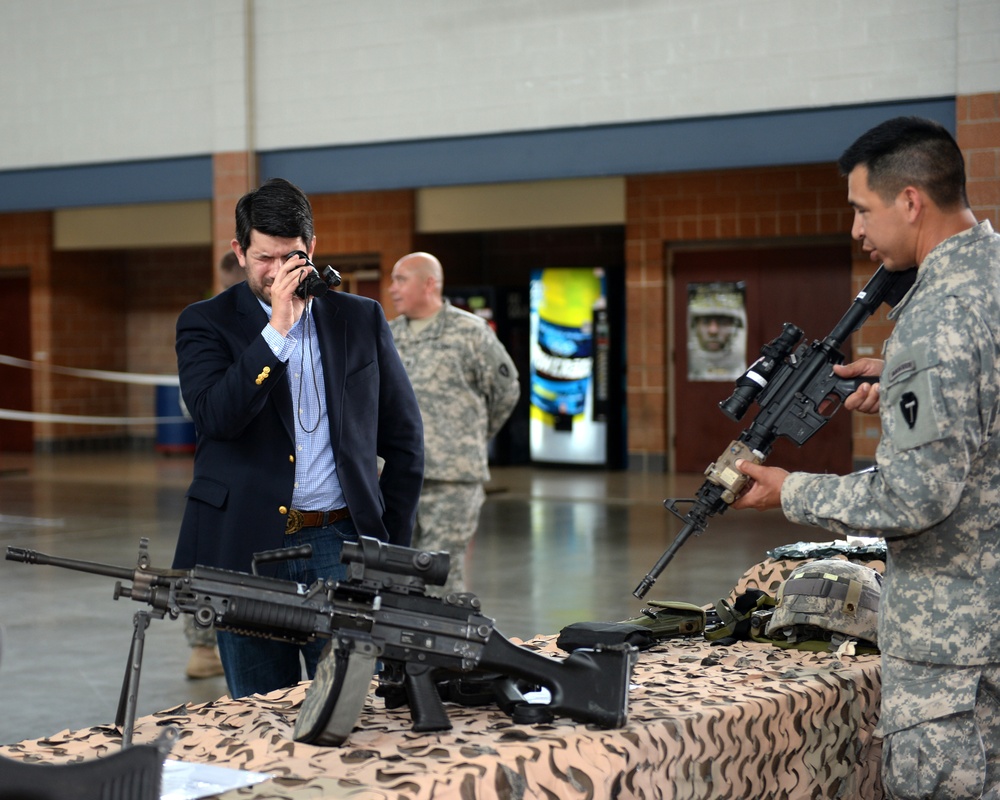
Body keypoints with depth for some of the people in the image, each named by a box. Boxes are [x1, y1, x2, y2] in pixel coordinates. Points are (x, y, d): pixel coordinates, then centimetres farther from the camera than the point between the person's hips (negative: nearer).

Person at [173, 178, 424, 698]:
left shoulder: (361, 320, 9)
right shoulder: (205, 323, 3)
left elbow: (404, 439, 12)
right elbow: (216, 417, -15)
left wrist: (391, 546, 7)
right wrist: (277, 329, -18)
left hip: (340, 545, 1)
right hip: (246, 552, -1)